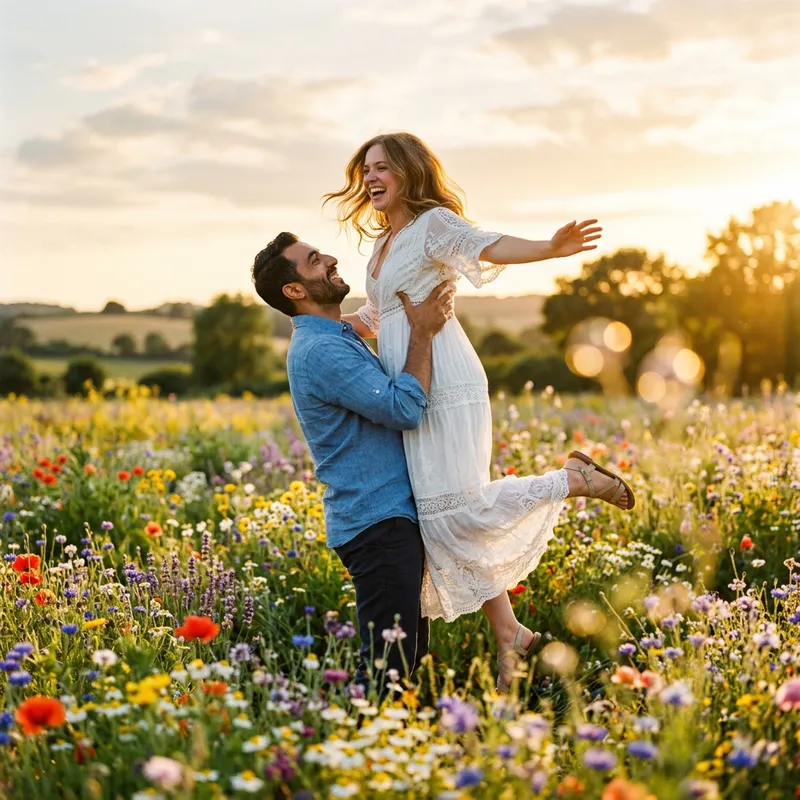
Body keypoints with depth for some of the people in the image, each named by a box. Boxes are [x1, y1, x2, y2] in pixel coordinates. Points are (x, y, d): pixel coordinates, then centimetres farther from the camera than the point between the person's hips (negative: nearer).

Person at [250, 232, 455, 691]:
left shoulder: (341, 338, 19)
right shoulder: (319, 350, -16)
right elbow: (406, 409, -20)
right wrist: (423, 333, -12)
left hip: (396, 516, 10)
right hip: (378, 521, -10)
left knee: (413, 654, 14)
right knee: (389, 667, -11)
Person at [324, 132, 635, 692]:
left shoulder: (434, 222, -4)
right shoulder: (385, 241, 21)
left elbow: (489, 246, -22)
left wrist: (551, 248, -39)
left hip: (443, 387, -9)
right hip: (414, 393, 9)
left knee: (455, 509, -15)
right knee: (446, 516, 6)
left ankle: (575, 479, 3)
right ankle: (508, 634, 11)